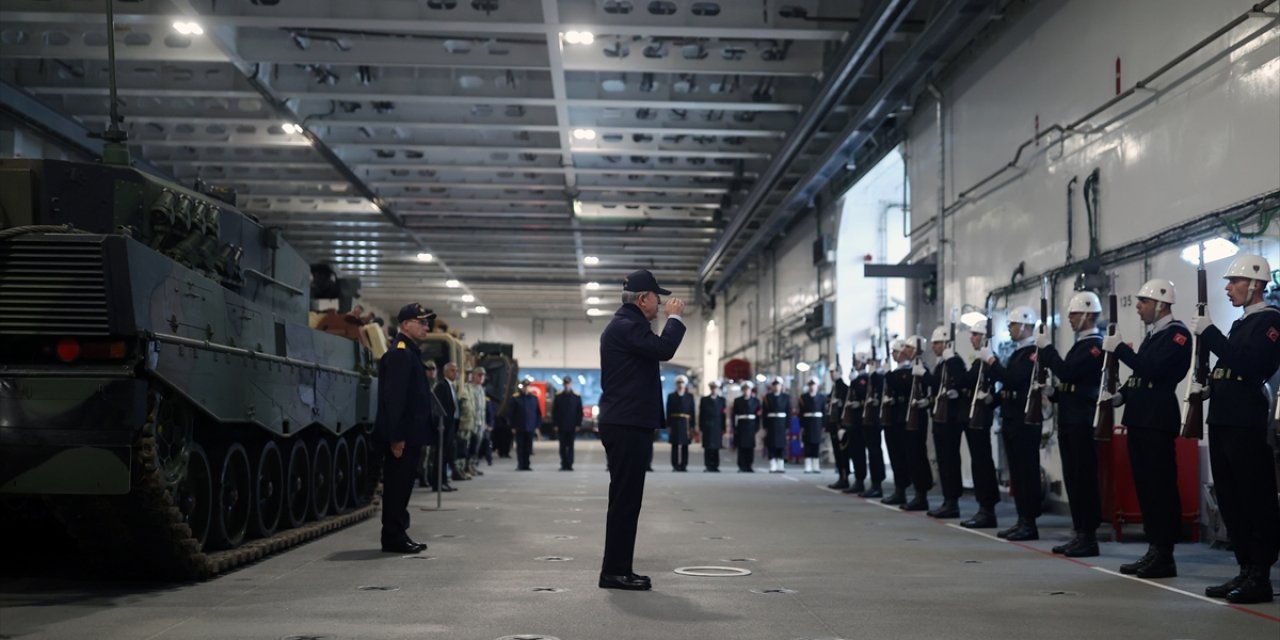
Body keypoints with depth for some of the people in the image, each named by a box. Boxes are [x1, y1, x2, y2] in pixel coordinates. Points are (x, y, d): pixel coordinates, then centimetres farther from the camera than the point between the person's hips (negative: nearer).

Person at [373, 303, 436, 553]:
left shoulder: (410, 352, 17)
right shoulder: (399, 354, -15)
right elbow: (393, 398, -21)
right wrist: (396, 437, -24)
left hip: (411, 435, 10)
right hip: (402, 436, -10)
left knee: (402, 486, 13)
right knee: (397, 485, -4)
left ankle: (397, 535, 19)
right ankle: (393, 538, 1)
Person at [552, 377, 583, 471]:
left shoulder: (577, 396, 3)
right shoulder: (558, 396, 4)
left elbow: (580, 412, 4)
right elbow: (554, 411, 5)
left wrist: (578, 425, -3)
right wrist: (555, 424, -2)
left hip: (572, 427, -1)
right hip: (561, 427, 1)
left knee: (570, 446, 1)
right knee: (562, 446, 3)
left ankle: (569, 464, 2)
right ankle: (563, 464, 8)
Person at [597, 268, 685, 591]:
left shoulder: (627, 325, 19)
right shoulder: (625, 326, -15)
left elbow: (656, 350, 23)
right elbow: (663, 350, -25)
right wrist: (675, 317, -13)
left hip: (628, 424, 11)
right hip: (627, 426, -11)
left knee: (626, 499, 12)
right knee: (625, 499, -8)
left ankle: (618, 570, 17)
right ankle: (615, 571, -4)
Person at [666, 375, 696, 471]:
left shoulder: (689, 397, 9)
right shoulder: (671, 396, 7)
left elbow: (692, 412, 6)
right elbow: (668, 412, 3)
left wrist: (692, 426, 0)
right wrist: (668, 425, -4)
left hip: (686, 423, 1)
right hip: (675, 423, -1)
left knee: (685, 445, 1)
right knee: (675, 445, -2)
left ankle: (684, 465, 5)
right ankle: (675, 466, 1)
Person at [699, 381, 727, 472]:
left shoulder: (721, 400, 10)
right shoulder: (704, 399, 8)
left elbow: (723, 415, 6)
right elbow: (701, 414, 4)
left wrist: (723, 428, 1)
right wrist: (701, 427, -3)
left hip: (717, 427, 1)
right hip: (707, 426, -1)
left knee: (716, 447, 1)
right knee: (707, 447, -2)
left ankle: (715, 466, 5)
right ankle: (708, 466, 0)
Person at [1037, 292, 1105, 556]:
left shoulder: (1096, 345, -12)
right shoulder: (1080, 344, 18)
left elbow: (1067, 373, -22)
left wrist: (1046, 348, -15)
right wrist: (1054, 393, 7)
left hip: (1084, 423, -10)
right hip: (1069, 422, 10)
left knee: (1085, 479, -6)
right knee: (1072, 479, 11)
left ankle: (1089, 538, -2)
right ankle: (1079, 534, 17)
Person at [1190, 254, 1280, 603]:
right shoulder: (1241, 323, 20)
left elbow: (1247, 364, -21)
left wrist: (1209, 332, -18)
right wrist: (1208, 384, 6)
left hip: (1248, 424, -9)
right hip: (1224, 420, 9)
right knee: (1230, 500, 11)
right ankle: (1245, 571, 18)